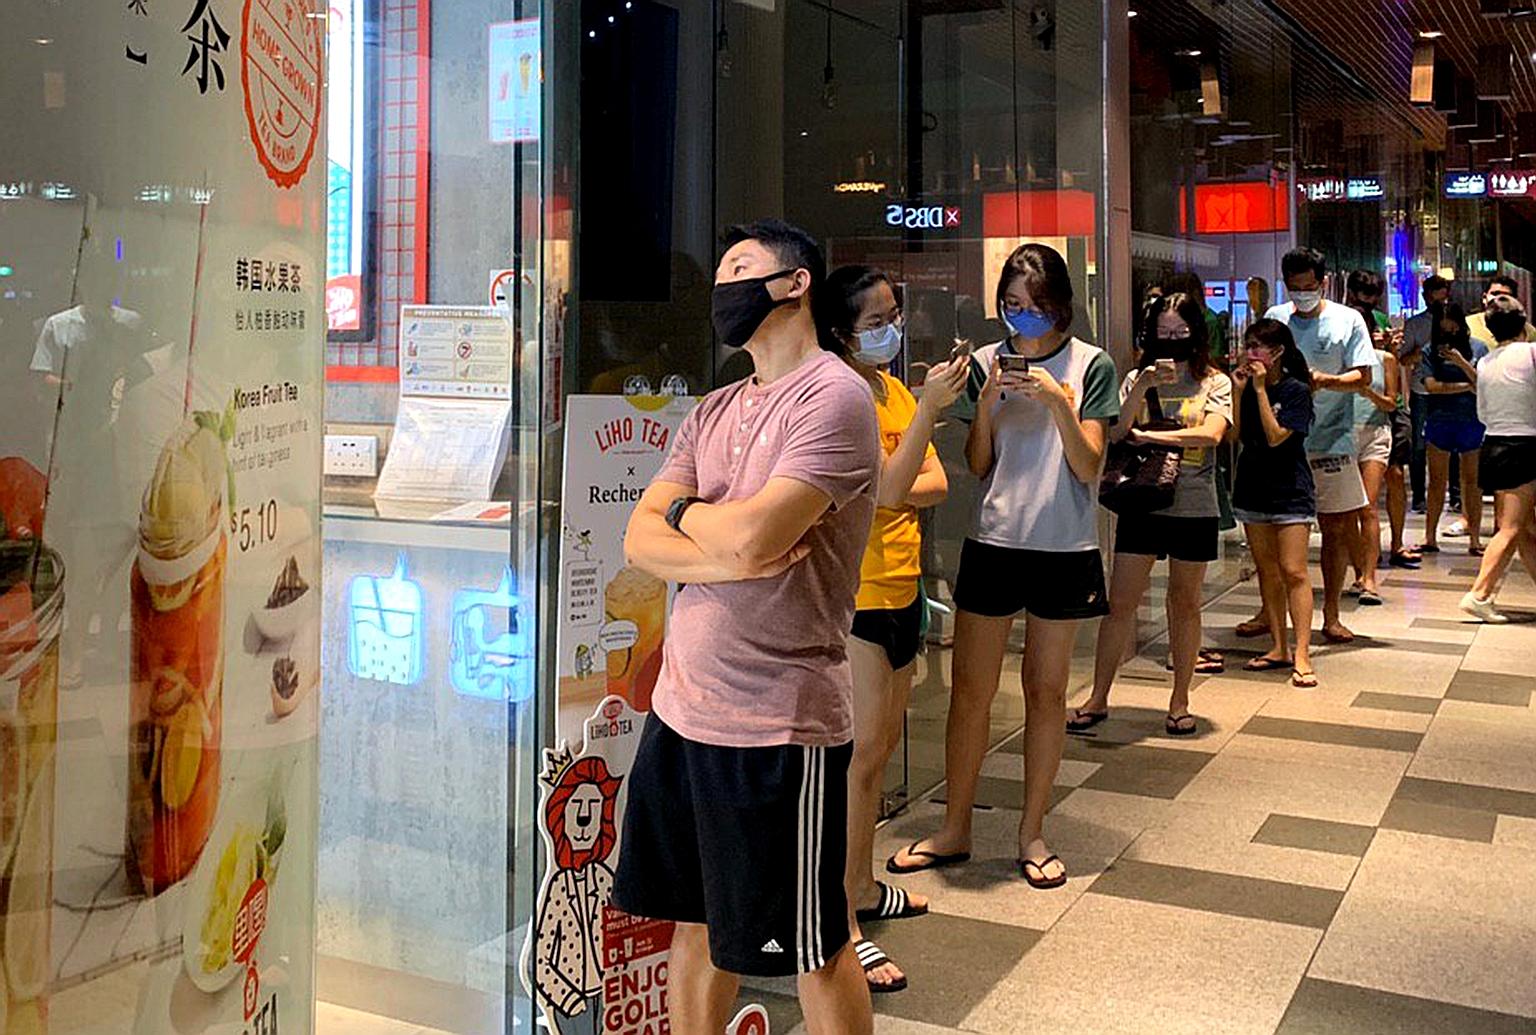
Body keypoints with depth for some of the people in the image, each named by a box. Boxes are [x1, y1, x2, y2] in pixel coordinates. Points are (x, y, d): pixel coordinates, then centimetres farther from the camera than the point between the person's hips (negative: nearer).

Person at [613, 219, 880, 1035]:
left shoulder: (833, 397, -12)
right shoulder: (714, 411, 13)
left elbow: (752, 536, -23)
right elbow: (640, 541, 4)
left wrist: (681, 511, -3)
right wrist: (732, 558, -14)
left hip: (777, 723, -7)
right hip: (681, 706, 7)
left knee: (813, 948, 8)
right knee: (695, 924, 18)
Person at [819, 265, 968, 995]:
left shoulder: (896, 390, 12)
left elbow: (935, 484, 5)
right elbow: (887, 485, -23)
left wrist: (888, 493, -13)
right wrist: (929, 408, -25)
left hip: (900, 588, 9)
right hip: (854, 590, -9)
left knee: (881, 747, 15)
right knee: (861, 752, -9)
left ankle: (862, 887, 28)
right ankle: (843, 927, -3)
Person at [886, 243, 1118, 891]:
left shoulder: (1091, 365, 0)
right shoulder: (988, 361, 5)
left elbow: (1089, 467, -6)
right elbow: (978, 465, 4)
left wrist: (1057, 400, -19)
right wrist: (986, 402, -12)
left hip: (1064, 547, -2)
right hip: (993, 541, 2)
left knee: (1046, 690, 6)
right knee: (970, 688, 4)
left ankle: (1032, 833, 19)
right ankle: (954, 830, 17)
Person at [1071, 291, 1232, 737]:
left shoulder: (1215, 383, 2)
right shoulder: (1137, 379, 7)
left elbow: (1211, 434, -15)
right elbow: (1116, 434, -5)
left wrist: (1149, 435, -14)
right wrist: (1143, 388, -15)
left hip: (1194, 508, -1)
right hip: (1140, 504, 1)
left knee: (1184, 604, 9)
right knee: (1119, 603, 0)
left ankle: (1180, 702, 20)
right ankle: (1098, 699, 9)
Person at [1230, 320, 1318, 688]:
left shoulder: (1296, 390, -9)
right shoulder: (1247, 385, 6)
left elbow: (1275, 436, -19)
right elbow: (1235, 434, 2)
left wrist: (1260, 389, -18)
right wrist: (1238, 391, -6)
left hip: (1290, 491, -6)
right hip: (1253, 487, 6)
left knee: (1293, 572, -9)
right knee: (1267, 570, 10)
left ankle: (1302, 654, -10)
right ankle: (1279, 648, 17)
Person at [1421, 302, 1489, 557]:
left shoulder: (1477, 347, 2)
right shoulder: (1432, 350, 2)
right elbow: (1431, 385, -7)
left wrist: (1461, 362, -15)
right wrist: (1468, 386, -5)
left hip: (1472, 421, 0)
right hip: (1439, 421, 0)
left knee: (1472, 481, 3)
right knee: (1437, 481, 4)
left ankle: (1475, 540, 7)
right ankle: (1430, 539, 9)